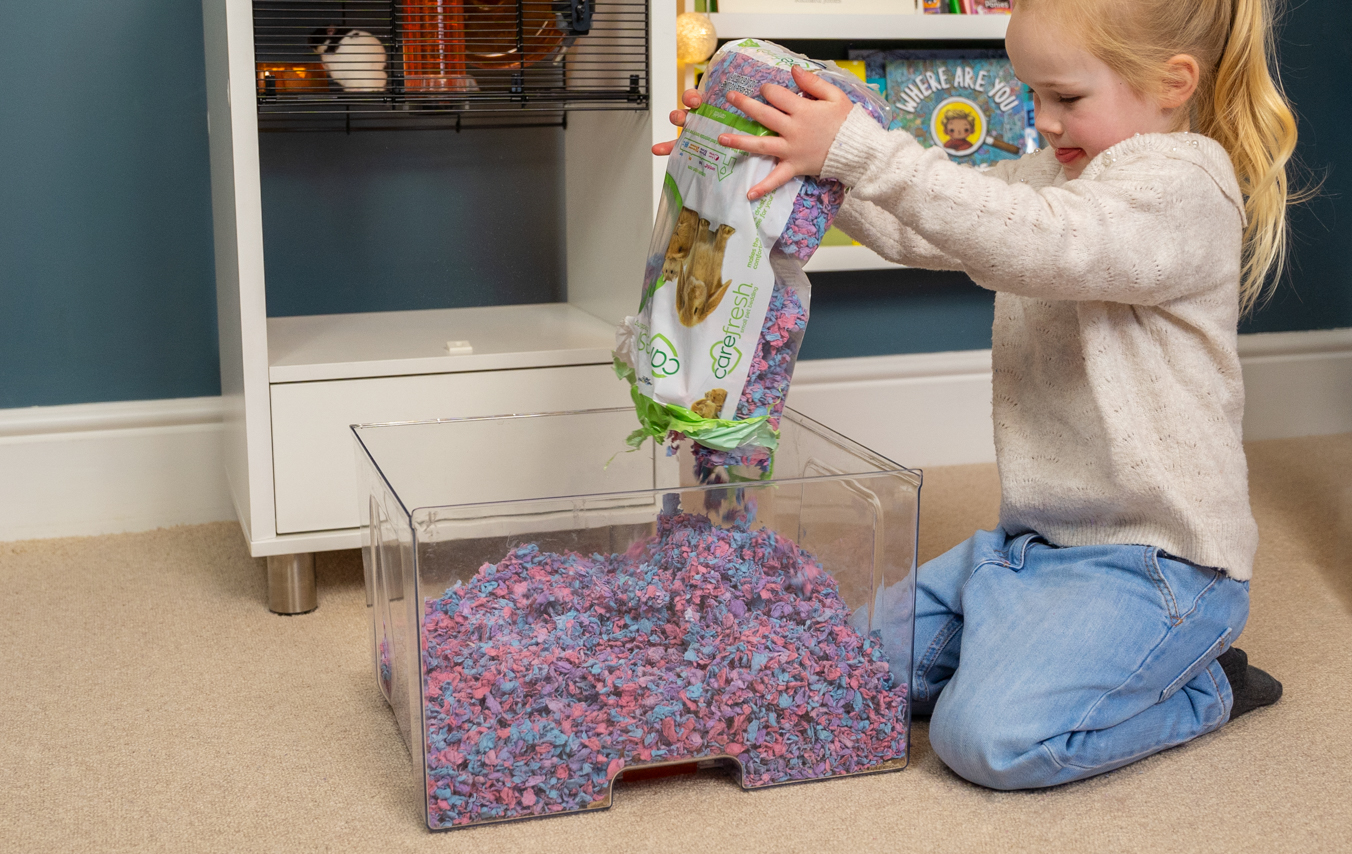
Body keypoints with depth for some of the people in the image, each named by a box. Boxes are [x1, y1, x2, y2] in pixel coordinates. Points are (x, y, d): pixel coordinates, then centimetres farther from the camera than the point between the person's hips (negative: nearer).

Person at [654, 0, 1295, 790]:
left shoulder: (1185, 187, -17)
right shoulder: (1057, 177, 12)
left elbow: (1036, 243, -34)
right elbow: (917, 228, 10)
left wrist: (860, 151, -37)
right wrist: (810, 158, -4)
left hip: (1155, 557, -9)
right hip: (1040, 538, 9)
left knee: (989, 736, -24)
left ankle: (1200, 691, 0)